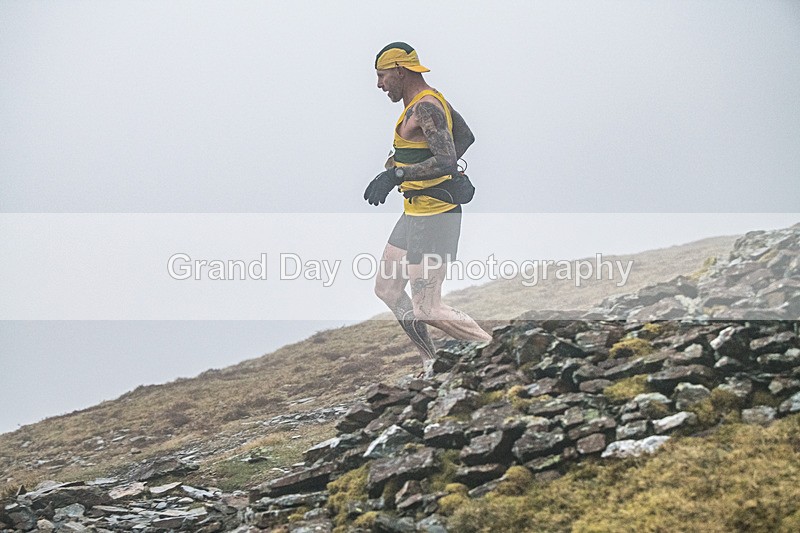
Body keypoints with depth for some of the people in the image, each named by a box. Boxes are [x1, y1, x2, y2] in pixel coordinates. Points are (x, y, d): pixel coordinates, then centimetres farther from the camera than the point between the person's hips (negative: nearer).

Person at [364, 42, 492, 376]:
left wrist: (396, 175, -35)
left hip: (432, 217, -11)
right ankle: (432, 366, 23)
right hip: (415, 214, 11)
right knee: (387, 289, 15)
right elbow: (466, 136, 28)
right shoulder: (432, 100, 14)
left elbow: (447, 162, -30)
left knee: (426, 309, -9)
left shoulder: (425, 108, -18)